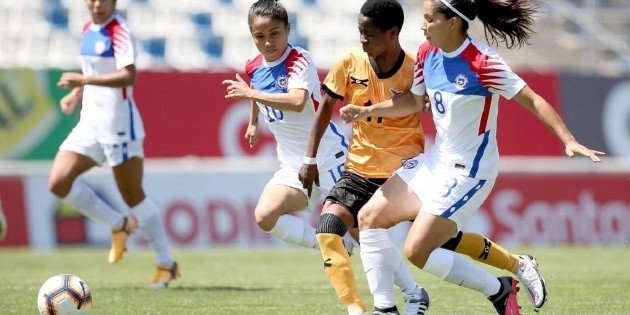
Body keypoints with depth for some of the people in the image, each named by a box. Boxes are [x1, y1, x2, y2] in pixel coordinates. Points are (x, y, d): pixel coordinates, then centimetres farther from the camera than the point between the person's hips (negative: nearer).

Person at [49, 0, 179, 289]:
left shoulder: (119, 31, -14)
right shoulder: (88, 30, 11)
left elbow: (128, 75, -28)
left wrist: (83, 80, -33)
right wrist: (75, 94, 10)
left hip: (118, 123, -8)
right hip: (90, 122, 8)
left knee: (133, 195, -3)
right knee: (58, 181, -5)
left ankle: (166, 264, 10)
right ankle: (118, 225, 10)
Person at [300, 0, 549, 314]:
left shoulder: (415, 71, -16)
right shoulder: (349, 64, -7)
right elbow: (326, 107, 5)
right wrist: (309, 159, 2)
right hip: (360, 170, 3)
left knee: (445, 238, 0)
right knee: (327, 231, -17)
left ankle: (520, 266, 21)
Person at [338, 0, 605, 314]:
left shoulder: (481, 62, -23)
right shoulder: (427, 53, 0)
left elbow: (532, 100, -22)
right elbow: (414, 101, 17)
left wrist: (569, 141, -31)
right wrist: (367, 111, 6)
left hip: (467, 171, -8)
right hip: (436, 160, 9)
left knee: (417, 252, -11)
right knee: (369, 217, 6)